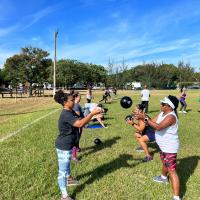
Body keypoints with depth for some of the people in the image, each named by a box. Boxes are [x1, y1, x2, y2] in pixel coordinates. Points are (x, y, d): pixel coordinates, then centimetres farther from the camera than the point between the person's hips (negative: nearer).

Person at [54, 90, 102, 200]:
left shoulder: (71, 112, 5)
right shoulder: (66, 114, -27)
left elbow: (80, 120, 7)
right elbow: (80, 124, -38)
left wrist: (92, 114, -7)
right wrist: (92, 113, -35)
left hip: (68, 145, 11)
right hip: (63, 147, -11)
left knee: (67, 163, 32)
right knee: (62, 170, 0)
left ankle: (69, 178, 57)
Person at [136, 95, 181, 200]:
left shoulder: (171, 116, -28)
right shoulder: (162, 113, 2)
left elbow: (158, 127, -38)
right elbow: (152, 122, 1)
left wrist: (146, 118, -35)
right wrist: (144, 117, -15)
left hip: (170, 147, -10)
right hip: (164, 146, 10)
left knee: (171, 170, -10)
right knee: (164, 163, 32)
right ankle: (163, 177, 58)